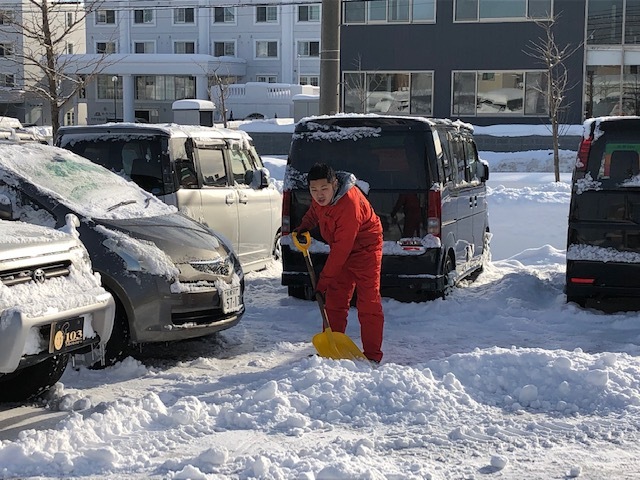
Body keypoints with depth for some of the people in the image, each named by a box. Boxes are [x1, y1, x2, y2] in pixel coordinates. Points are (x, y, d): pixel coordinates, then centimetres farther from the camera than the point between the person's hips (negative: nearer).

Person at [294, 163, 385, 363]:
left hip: (365, 249, -8)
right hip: (342, 249, 8)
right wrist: (305, 226, 0)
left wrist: (324, 280, -29)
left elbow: (341, 249, -33)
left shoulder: (350, 205, -35)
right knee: (334, 300, 9)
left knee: (368, 303, -10)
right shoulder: (321, 197, -10)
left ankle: (372, 355, -6)